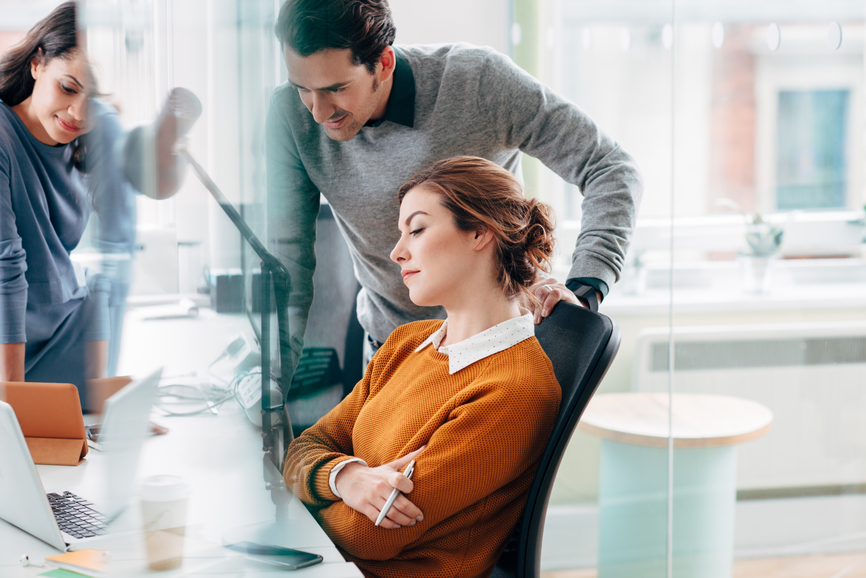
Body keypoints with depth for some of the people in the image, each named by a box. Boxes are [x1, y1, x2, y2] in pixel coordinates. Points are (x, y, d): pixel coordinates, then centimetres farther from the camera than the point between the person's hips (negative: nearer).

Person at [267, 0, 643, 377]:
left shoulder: (479, 80, -25)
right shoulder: (291, 113, -19)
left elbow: (611, 171, -21)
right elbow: (288, 259, -11)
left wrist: (582, 291, -35)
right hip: (390, 343, 2)